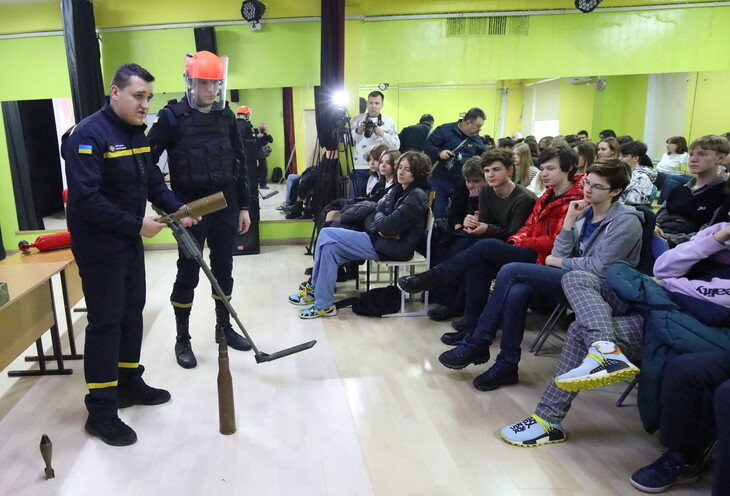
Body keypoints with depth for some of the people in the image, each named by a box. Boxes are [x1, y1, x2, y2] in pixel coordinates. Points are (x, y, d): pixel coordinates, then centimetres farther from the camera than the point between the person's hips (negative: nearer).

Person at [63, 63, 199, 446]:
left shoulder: (137, 133, 9)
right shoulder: (88, 135, -18)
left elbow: (154, 181, 14)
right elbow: (85, 199, -25)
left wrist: (177, 209, -3)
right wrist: (137, 225, -22)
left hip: (130, 242, 9)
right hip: (99, 246, -8)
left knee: (132, 312, 16)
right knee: (105, 322, -3)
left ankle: (129, 383, 33)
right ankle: (101, 411, 8)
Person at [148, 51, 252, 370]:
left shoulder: (226, 116, 8)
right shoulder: (172, 116, -6)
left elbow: (238, 162, 12)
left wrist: (243, 206, 10)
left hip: (225, 205, 4)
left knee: (223, 270, 13)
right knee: (188, 273, 3)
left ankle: (224, 328, 29)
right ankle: (182, 339, 18)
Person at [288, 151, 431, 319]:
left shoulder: (416, 197, -15)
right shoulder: (398, 190, 13)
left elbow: (387, 226, -23)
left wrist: (378, 217, -1)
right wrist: (379, 228, -12)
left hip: (395, 248, -9)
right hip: (380, 239, 9)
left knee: (327, 234, -12)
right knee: (330, 247, -2)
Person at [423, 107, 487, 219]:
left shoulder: (476, 138, 10)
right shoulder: (445, 130, -8)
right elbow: (426, 145, -12)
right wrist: (439, 152, -27)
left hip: (463, 183, 5)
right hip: (440, 181, -4)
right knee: (439, 213, 0)